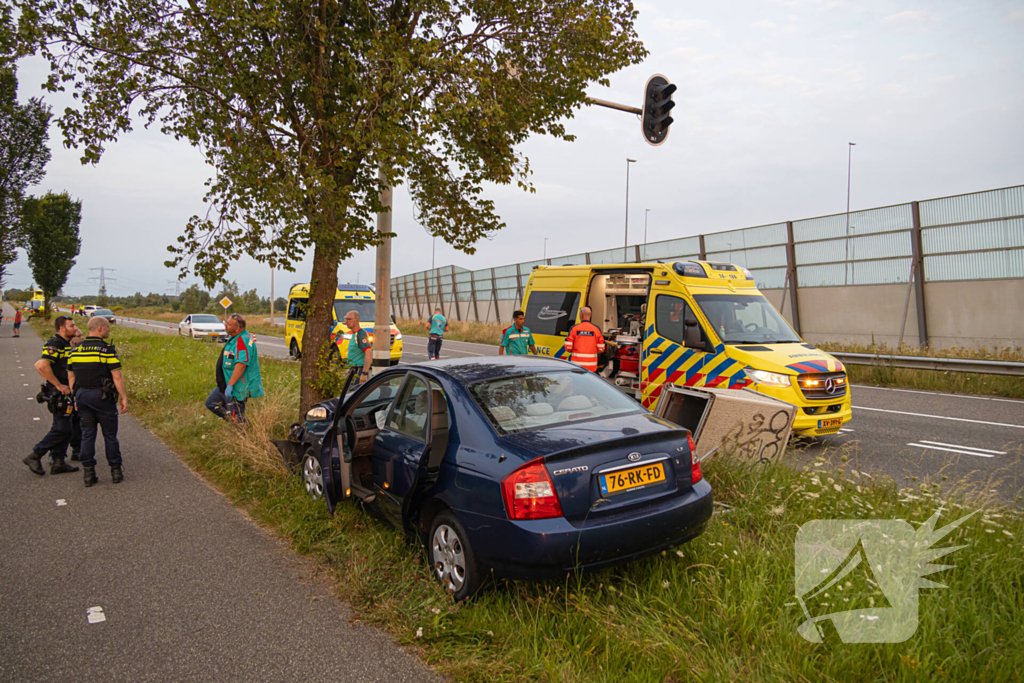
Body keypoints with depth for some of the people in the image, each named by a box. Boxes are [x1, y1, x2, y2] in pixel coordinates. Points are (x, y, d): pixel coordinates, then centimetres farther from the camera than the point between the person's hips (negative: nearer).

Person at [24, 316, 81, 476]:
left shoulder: (66, 344, 14)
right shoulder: (54, 344, -15)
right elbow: (43, 366, -28)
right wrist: (59, 385, -22)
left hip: (66, 391, 10)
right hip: (59, 393, -10)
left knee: (63, 428, 12)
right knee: (62, 429, -7)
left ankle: (58, 462, 18)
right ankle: (34, 456, 4)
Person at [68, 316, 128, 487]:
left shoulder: (75, 350, 7)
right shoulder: (107, 349, -12)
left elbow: (71, 377, 12)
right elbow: (117, 377, -14)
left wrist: (76, 397, 20)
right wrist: (124, 398, -8)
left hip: (82, 396, 5)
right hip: (102, 396, -5)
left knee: (87, 435, 9)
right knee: (110, 434, 5)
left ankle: (88, 474, 10)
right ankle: (116, 472, 12)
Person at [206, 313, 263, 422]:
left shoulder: (243, 341, -25)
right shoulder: (233, 338, 9)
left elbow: (241, 364, -33)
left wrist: (230, 385, -32)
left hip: (238, 388, -11)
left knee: (236, 419, -2)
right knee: (211, 403, 21)